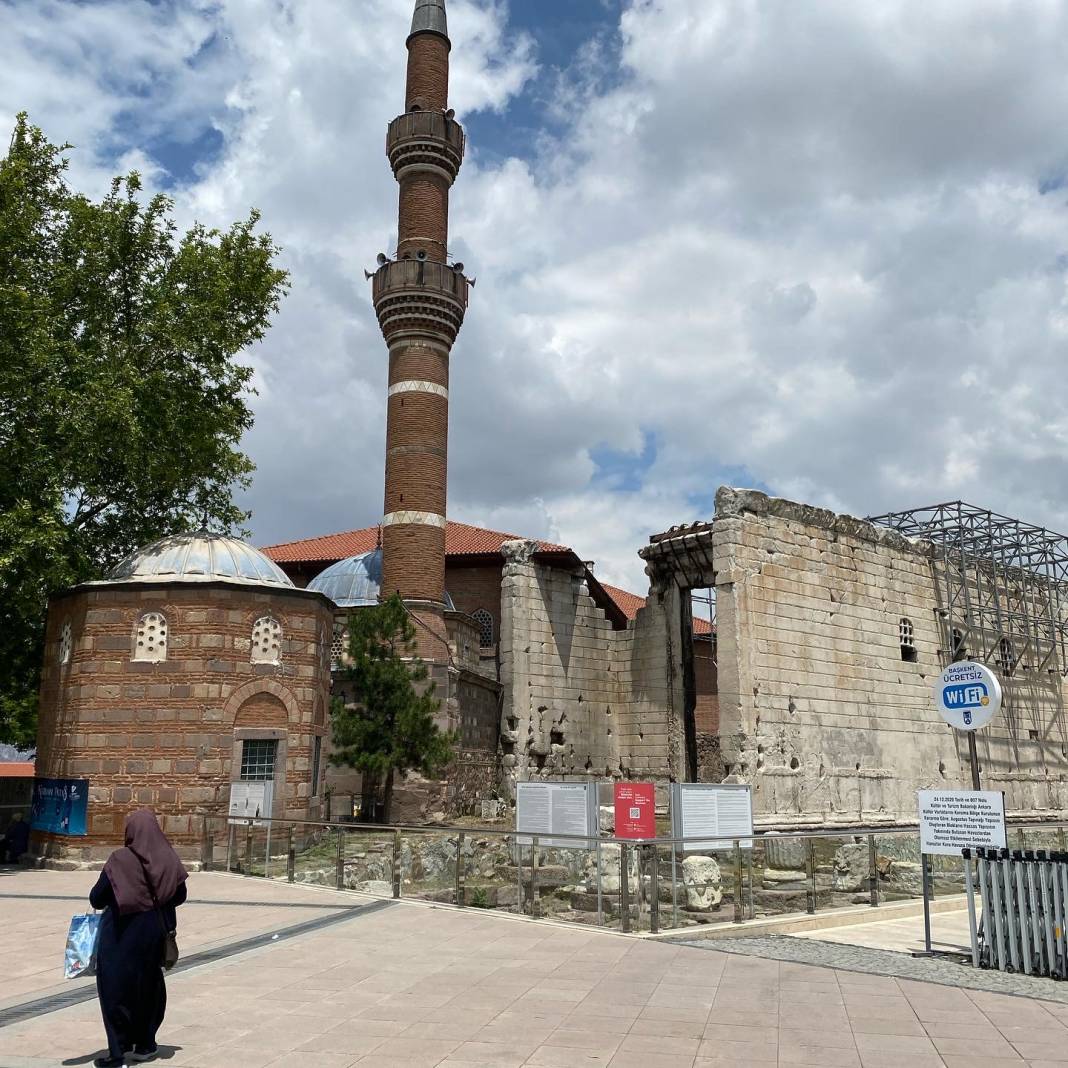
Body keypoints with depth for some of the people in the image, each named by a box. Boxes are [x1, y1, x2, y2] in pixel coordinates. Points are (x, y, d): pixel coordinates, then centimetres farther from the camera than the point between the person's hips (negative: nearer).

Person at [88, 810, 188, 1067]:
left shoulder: (120, 859, -16)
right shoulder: (167, 858, -5)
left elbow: (97, 898, -11)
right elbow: (180, 895, 3)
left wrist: (102, 903, 11)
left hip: (121, 934, -4)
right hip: (153, 933, 5)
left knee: (116, 988, 6)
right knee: (148, 986, 19)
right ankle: (144, 1044, 28)